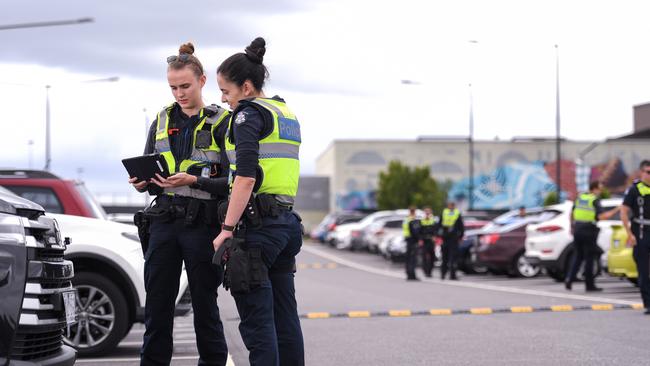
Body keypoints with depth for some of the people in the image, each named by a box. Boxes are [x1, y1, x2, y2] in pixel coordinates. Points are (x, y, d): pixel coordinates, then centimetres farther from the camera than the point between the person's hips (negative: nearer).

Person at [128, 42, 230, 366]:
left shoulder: (220, 123, -1)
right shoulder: (162, 121, 13)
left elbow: (234, 181, -7)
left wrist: (194, 181, -20)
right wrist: (143, 182, -6)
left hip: (202, 225, -4)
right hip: (164, 221, 4)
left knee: (204, 303, 2)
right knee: (156, 305, 4)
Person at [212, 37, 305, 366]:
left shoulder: (248, 114, -7)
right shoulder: (287, 114, 19)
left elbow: (246, 177, -18)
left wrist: (227, 229, -16)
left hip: (258, 224, -9)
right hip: (287, 221, 9)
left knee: (257, 321, -7)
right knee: (285, 318, 10)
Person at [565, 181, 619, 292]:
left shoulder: (579, 198, 10)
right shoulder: (595, 200, -9)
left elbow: (572, 214, 16)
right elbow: (601, 216, -17)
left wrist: (572, 227, 28)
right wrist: (615, 210, -8)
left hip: (577, 230, 5)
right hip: (589, 232, -5)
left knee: (577, 256, 15)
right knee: (589, 258, 2)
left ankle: (569, 278, 0)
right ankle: (589, 284, 7)